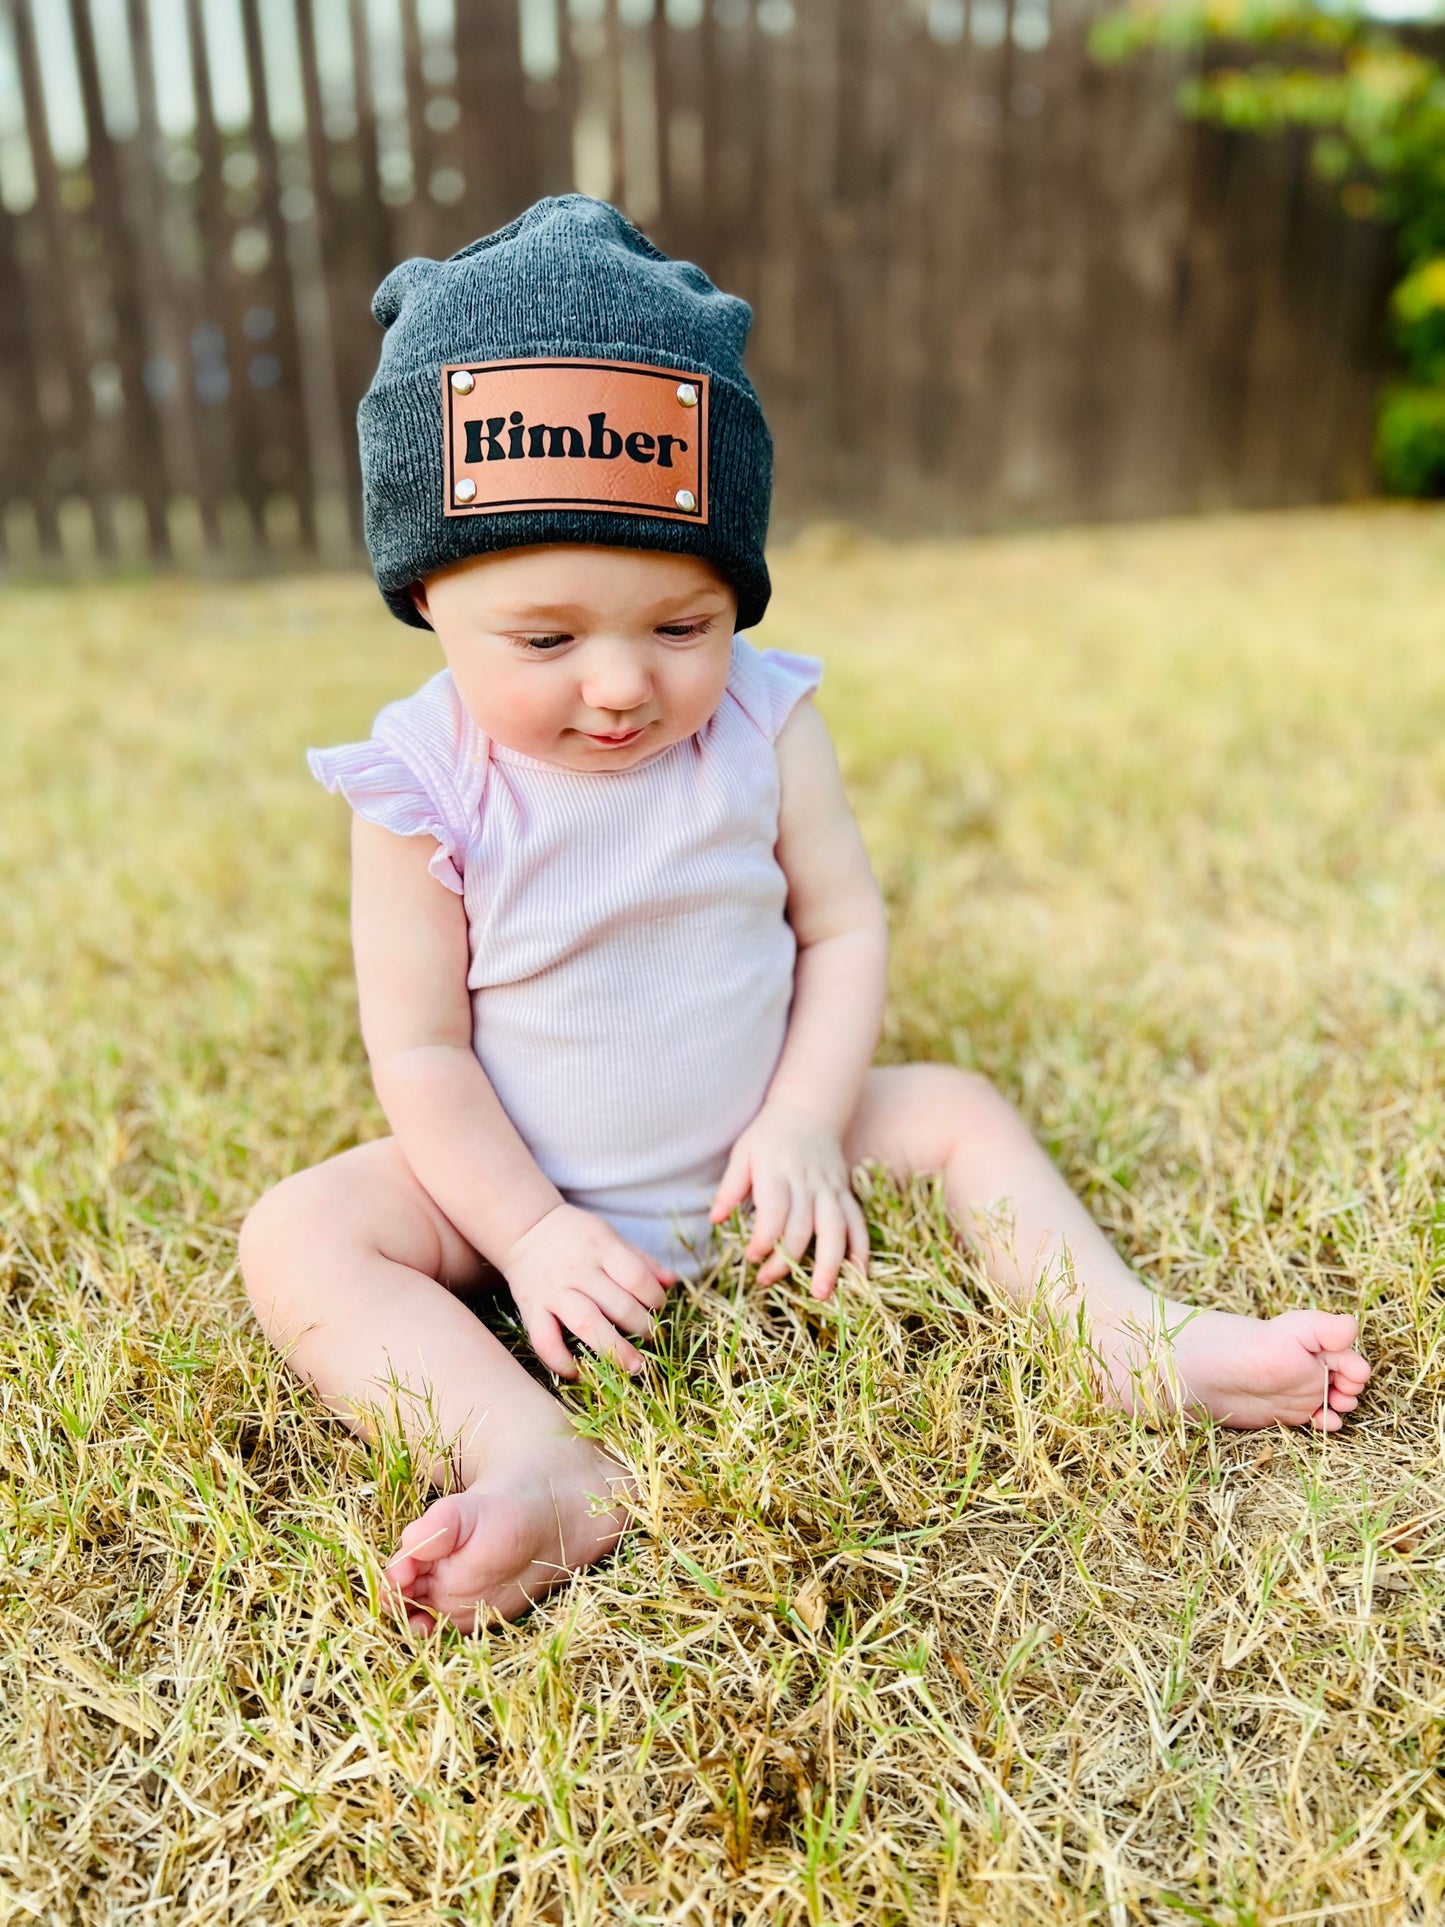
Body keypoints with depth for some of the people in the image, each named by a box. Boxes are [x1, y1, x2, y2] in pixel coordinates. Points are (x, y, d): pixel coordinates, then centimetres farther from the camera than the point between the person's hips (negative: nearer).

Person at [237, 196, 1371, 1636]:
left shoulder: (764, 726, -14)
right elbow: (420, 1043, -14)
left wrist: (802, 1124, -19)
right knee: (296, 1239, -22)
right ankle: (547, 1474, -36)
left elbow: (844, 932, -7)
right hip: (528, 1181, -1)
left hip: (751, 1148, 2)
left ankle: (1138, 1344, -4)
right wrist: (527, 1228, -20)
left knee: (953, 1109, -8)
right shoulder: (423, 787, -19)